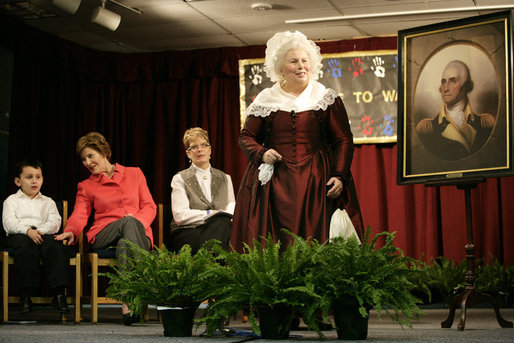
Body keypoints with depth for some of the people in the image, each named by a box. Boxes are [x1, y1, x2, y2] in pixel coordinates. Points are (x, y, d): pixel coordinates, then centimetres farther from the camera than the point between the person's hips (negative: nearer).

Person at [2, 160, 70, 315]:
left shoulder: (48, 202, 25)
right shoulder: (11, 201, 19)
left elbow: (54, 222, 7)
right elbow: (9, 223, 0)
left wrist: (40, 231, -15)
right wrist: (28, 230, -18)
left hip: (44, 234, 2)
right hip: (19, 234, -2)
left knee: (58, 247, -32)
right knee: (26, 247, -38)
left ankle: (59, 293, -34)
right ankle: (25, 295, -36)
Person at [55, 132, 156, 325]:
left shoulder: (134, 174, 19)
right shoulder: (86, 186, 20)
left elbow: (150, 207, 13)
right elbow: (79, 215, 5)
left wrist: (138, 221, -9)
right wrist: (70, 231, -18)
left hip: (139, 233, 1)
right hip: (103, 236, 0)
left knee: (125, 242, -38)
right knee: (128, 222, -36)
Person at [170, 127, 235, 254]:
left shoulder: (225, 179, 19)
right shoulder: (180, 179, 6)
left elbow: (232, 208, 9)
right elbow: (180, 216, -7)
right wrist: (211, 214, -13)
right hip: (186, 233, -3)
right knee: (221, 221, -33)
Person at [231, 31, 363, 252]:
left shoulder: (327, 99, 7)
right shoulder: (265, 101, 9)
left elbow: (344, 141, 5)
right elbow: (246, 136, 17)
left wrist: (339, 176, -8)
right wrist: (261, 153, -4)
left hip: (316, 183, -1)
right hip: (274, 183, 1)